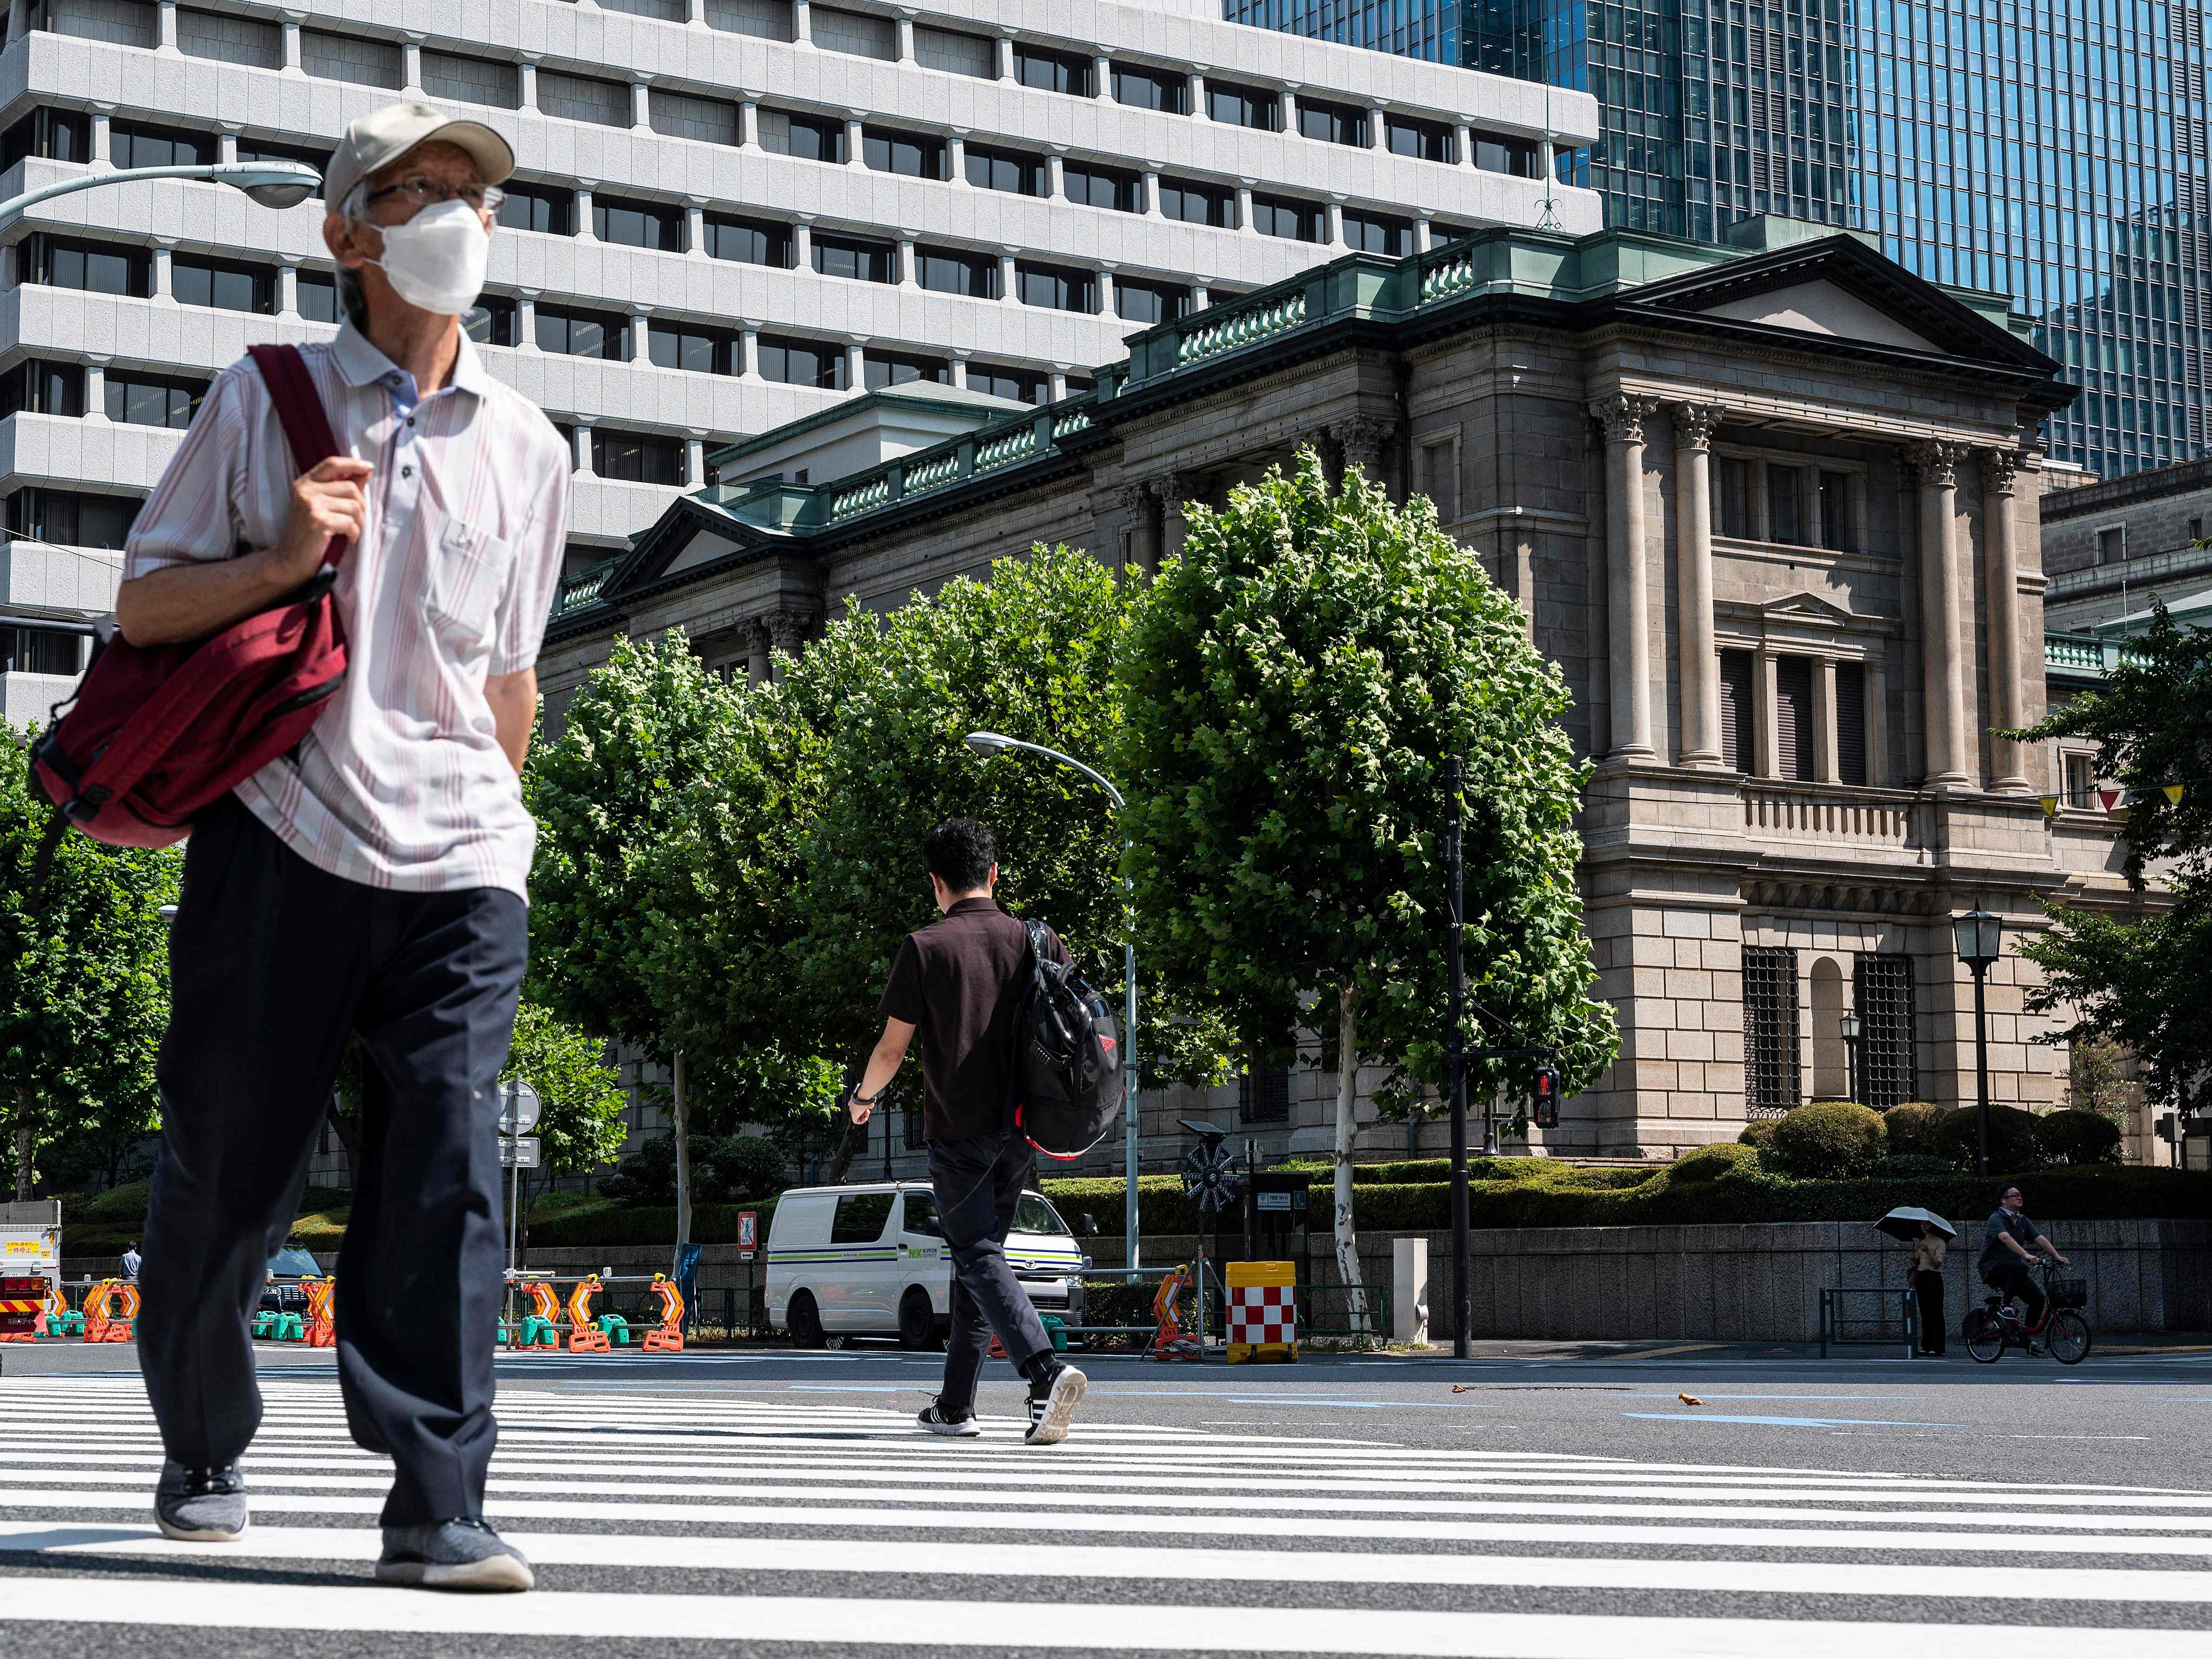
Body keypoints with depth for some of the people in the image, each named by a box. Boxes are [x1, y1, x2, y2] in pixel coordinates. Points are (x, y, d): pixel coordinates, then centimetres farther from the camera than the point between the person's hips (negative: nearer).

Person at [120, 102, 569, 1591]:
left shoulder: (529, 448, 13)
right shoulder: (265, 402, 5)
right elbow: (143, 606, 4)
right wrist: (282, 556, -11)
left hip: (457, 861, 2)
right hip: (279, 836, -1)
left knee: (448, 1160, -11)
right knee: (230, 1164, 5)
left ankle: (437, 1508, -11)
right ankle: (202, 1452, 29)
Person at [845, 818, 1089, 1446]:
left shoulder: (924, 948, -6)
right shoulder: (1038, 942, 5)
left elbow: (892, 1048, -4)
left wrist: (863, 1096, 16)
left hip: (957, 1129, -5)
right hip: (1020, 1129, 5)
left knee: (979, 1256, -6)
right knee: (979, 1251, 15)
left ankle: (1046, 1370, -29)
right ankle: (955, 1405, 19)